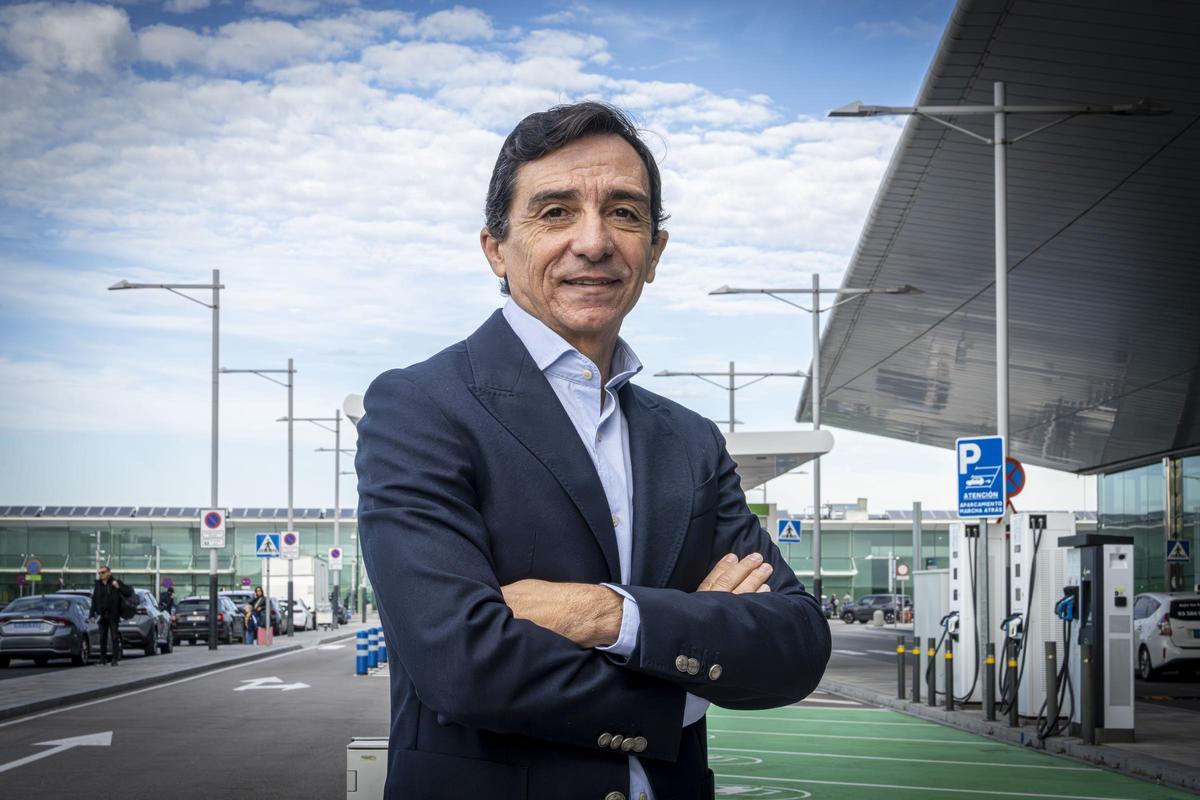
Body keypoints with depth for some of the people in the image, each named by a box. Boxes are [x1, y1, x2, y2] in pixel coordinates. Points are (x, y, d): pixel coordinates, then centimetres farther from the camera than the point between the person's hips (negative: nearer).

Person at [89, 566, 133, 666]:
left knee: (115, 638, -4)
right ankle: (103, 658, 14)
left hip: (113, 615, -4)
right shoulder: (98, 585, 9)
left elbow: (129, 593, -5)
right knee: (102, 638, 7)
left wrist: (118, 587, -18)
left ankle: (115, 659, -2)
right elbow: (94, 600, 10)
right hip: (102, 615, 4)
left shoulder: (115, 583, -2)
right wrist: (92, 614, 5)